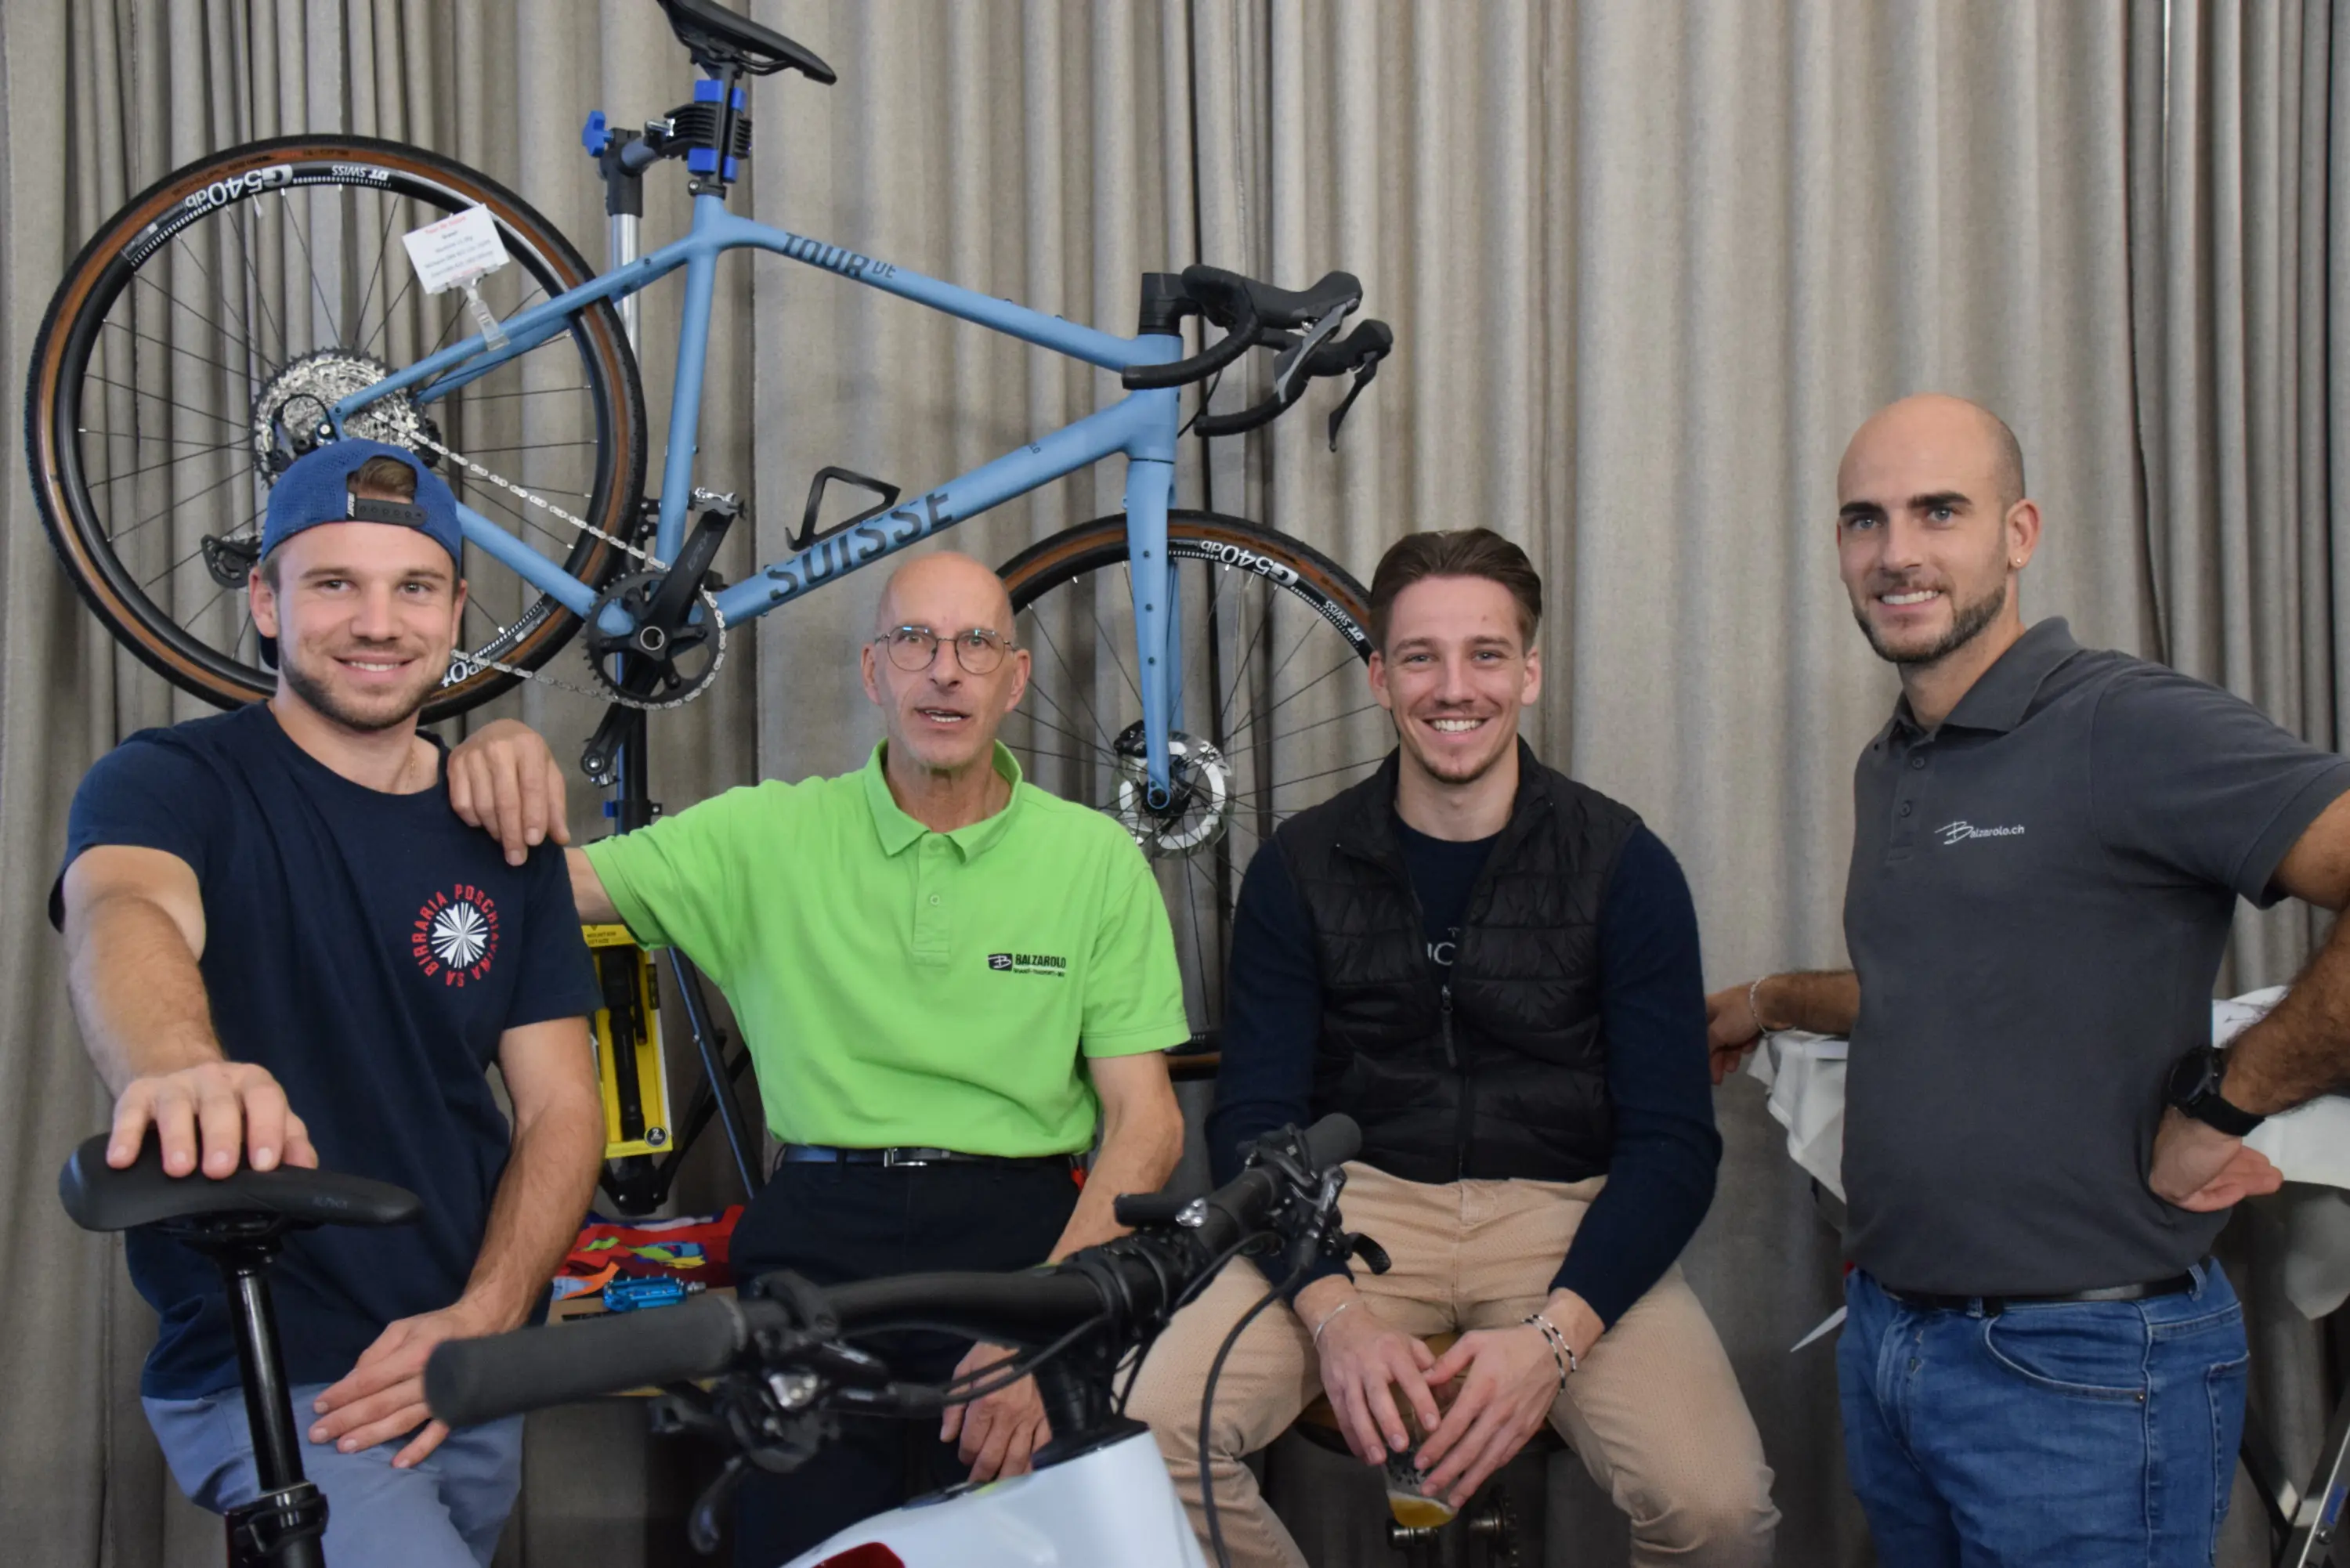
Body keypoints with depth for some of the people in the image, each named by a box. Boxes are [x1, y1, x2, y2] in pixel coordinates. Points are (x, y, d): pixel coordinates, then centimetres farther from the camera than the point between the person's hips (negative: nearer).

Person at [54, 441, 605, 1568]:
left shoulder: (502, 831, 7)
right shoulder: (172, 782, -6)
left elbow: (560, 1106, 3)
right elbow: (122, 916, -29)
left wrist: (482, 1318, -13)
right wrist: (182, 1071, -52)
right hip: (267, 1375, -5)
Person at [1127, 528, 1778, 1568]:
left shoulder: (1623, 866, -1)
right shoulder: (1299, 867, 3)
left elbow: (1671, 1142, -4)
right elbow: (1254, 1120, 0)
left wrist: (1552, 1335, -21)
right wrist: (1336, 1314, -19)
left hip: (1565, 1212, -1)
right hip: (1358, 1209, 1)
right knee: (1143, 1433, -25)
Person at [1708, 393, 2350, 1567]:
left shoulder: (2130, 728, -16)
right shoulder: (1886, 769, 12)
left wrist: (2223, 1109, -19)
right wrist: (1771, 1003, 32)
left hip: (2079, 1373, -8)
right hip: (1883, 1337, 8)